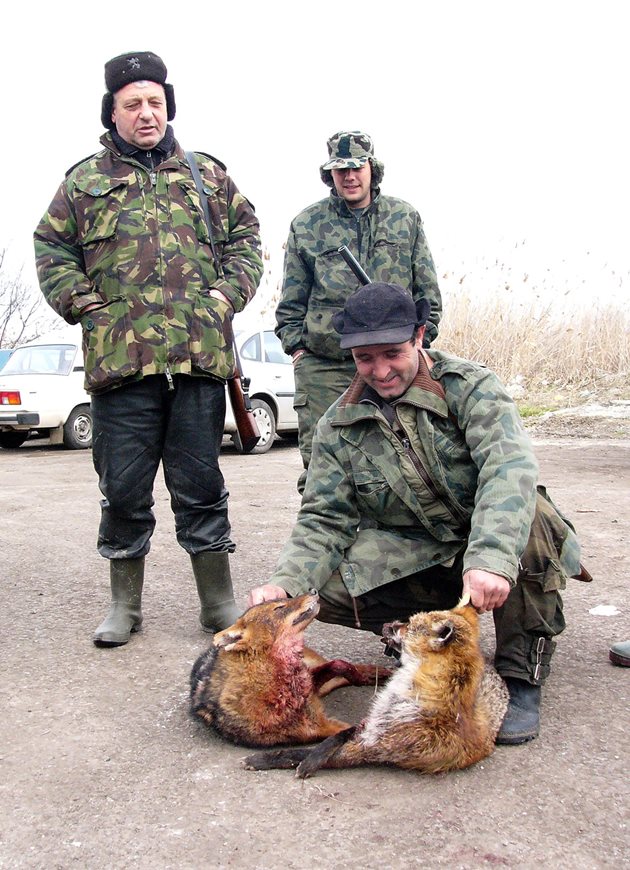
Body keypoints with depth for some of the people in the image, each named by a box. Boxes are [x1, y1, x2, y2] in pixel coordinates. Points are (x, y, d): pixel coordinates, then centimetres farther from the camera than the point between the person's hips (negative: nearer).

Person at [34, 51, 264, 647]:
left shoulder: (207, 173, 17)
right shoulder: (85, 179, 14)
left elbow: (245, 235, 16)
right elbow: (51, 246, 13)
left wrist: (230, 292, 1)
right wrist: (81, 302, -2)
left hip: (200, 353, 0)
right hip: (119, 355, 0)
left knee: (201, 485, 5)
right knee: (123, 487, 6)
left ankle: (219, 601, 17)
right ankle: (124, 604, 21)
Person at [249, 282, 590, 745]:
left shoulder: (470, 386, -12)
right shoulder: (338, 425, -1)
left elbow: (509, 465, -29)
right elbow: (325, 520, -2)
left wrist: (490, 557, -47)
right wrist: (284, 583, -23)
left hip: (488, 545, -2)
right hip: (412, 559, 3)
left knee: (531, 522, -36)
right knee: (324, 586, -22)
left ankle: (523, 675, -14)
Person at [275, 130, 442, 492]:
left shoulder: (406, 218, 11)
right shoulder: (306, 225, 9)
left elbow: (428, 291, 13)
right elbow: (292, 301, 11)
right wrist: (296, 347, 3)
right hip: (322, 366, -1)